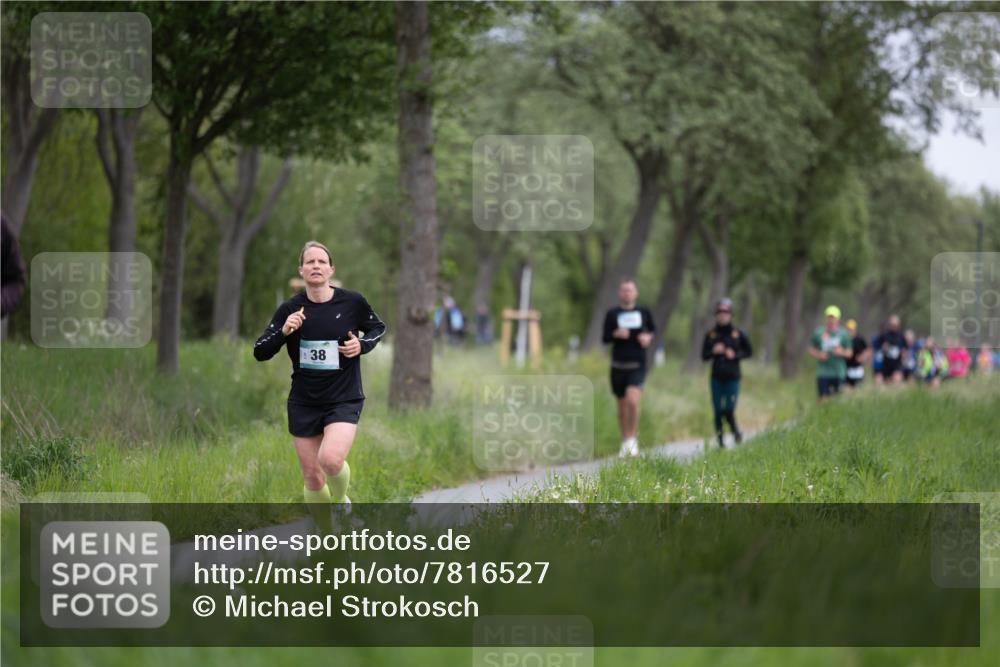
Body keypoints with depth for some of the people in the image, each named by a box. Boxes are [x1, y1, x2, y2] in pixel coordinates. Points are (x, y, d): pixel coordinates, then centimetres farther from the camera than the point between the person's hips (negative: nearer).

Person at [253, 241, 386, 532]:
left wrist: (362, 344, -9)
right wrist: (283, 332, -22)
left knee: (331, 459, -27)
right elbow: (260, 352, -3)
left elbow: (378, 327, 12)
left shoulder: (352, 302, -6)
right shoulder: (290, 309, -4)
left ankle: (341, 499, 6)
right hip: (304, 403, 2)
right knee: (312, 478, 6)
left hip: (344, 400, -2)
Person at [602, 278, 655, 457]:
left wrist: (648, 337, -2)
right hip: (618, 366, 2)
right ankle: (625, 443, 22)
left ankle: (632, 439, -8)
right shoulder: (612, 314, 4)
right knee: (622, 407, 8)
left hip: (637, 365, -1)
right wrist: (615, 334, -17)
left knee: (632, 400, -22)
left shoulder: (644, 313, 6)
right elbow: (604, 338, 3)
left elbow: (652, 329, 19)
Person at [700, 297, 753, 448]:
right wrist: (713, 351, -12)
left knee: (729, 410, -8)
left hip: (732, 377, -2)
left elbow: (749, 350, 8)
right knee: (718, 411, 2)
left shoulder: (738, 334, 0)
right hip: (716, 378, 2)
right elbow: (704, 355, 8)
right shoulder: (711, 335, 5)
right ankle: (720, 439, 14)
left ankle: (735, 430, 20)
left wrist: (735, 355, -8)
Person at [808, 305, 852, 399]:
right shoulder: (818, 332, 4)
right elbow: (811, 349, 11)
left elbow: (849, 353, 7)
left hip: (839, 373, 0)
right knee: (823, 398, -9)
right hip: (823, 373, 0)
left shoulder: (843, 334, 4)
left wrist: (841, 352, -15)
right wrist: (818, 355, -9)